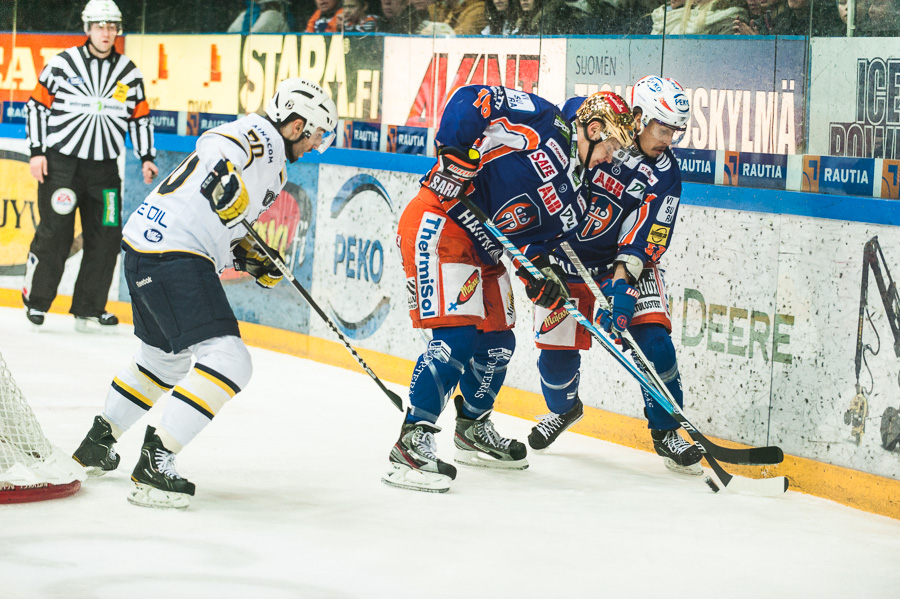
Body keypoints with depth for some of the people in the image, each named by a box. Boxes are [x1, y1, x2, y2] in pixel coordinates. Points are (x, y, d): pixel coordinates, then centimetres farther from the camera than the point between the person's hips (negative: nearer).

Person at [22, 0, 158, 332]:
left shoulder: (129, 73, 6)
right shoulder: (62, 64, -4)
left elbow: (140, 117, 14)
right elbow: (37, 105, 0)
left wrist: (146, 158, 5)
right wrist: (36, 152, -6)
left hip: (104, 168, 4)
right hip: (61, 162, -4)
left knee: (107, 237, 1)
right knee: (55, 232, -6)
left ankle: (89, 310, 9)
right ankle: (35, 300, 9)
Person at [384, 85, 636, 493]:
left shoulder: (570, 196, 12)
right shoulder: (543, 123, -11)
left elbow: (530, 239, 8)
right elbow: (470, 100, -17)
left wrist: (539, 271, -12)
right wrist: (456, 155, -27)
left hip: (484, 247, 10)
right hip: (439, 225, -10)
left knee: (497, 344, 16)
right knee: (457, 335, -19)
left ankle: (473, 428, 39)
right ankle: (412, 442, -18)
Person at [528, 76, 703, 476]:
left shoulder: (664, 172, -12)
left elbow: (648, 235, -19)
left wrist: (622, 280, -31)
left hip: (626, 261, 1)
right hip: (561, 254, -1)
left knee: (653, 342, -14)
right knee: (557, 349, -1)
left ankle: (666, 431, 3)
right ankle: (563, 409, 33)